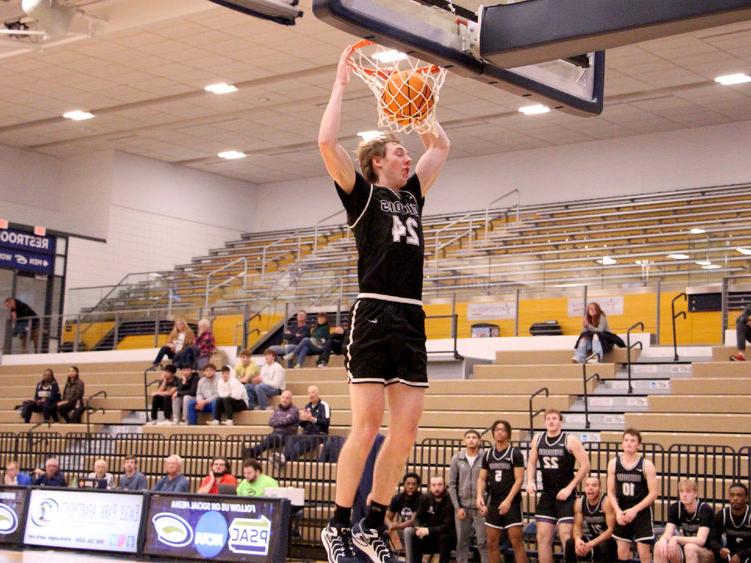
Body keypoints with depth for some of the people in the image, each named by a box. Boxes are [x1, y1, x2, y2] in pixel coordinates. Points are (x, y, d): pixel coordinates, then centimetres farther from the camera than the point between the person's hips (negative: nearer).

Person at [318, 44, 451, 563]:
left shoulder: (412, 195, 21)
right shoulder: (362, 193, 4)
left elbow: (442, 146, 33)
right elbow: (327, 141, -9)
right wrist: (341, 83, -1)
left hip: (411, 320, 6)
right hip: (375, 315, -6)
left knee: (406, 430, 3)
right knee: (367, 427, -9)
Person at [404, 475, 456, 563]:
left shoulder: (450, 501, -20)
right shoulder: (427, 499, -3)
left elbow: (448, 526, -25)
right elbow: (418, 518, 1)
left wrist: (428, 530, -32)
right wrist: (419, 528, -22)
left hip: (447, 536, -5)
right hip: (430, 536, 5)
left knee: (444, 537, -38)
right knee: (408, 531, -16)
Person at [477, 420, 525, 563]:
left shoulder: (515, 453, -4)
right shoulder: (488, 455, 10)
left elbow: (519, 480, -10)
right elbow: (482, 478, 11)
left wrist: (508, 500, -19)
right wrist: (479, 496, -8)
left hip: (511, 503, -5)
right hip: (493, 503, 5)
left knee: (516, 541, -9)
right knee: (492, 542, 6)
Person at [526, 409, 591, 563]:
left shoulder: (570, 440, -10)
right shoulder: (537, 439, 5)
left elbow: (585, 465, -11)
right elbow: (531, 463, 17)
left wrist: (569, 488, -15)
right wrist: (530, 481, -1)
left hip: (565, 495, -5)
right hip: (546, 495, 5)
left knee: (565, 536, -8)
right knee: (543, 536, 5)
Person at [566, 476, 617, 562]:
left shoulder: (607, 502, -23)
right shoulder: (579, 502, -7)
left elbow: (611, 529, -25)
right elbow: (577, 526, -2)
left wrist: (591, 544, -33)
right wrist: (577, 540, -28)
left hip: (607, 540, -5)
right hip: (591, 538, 5)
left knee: (603, 546, -38)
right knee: (570, 543, -21)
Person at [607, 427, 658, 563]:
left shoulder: (646, 465, -9)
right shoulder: (613, 463, 0)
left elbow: (653, 493, -10)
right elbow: (611, 492, 2)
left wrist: (634, 510, -18)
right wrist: (618, 511, -13)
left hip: (642, 513, -3)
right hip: (622, 513, 3)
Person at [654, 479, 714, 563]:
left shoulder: (705, 509, -16)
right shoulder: (675, 508, -3)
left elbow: (700, 540, -26)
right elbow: (667, 534, -12)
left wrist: (676, 539, -34)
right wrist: (663, 540, -35)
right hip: (683, 555, 4)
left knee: (690, 547, -37)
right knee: (659, 546, -23)